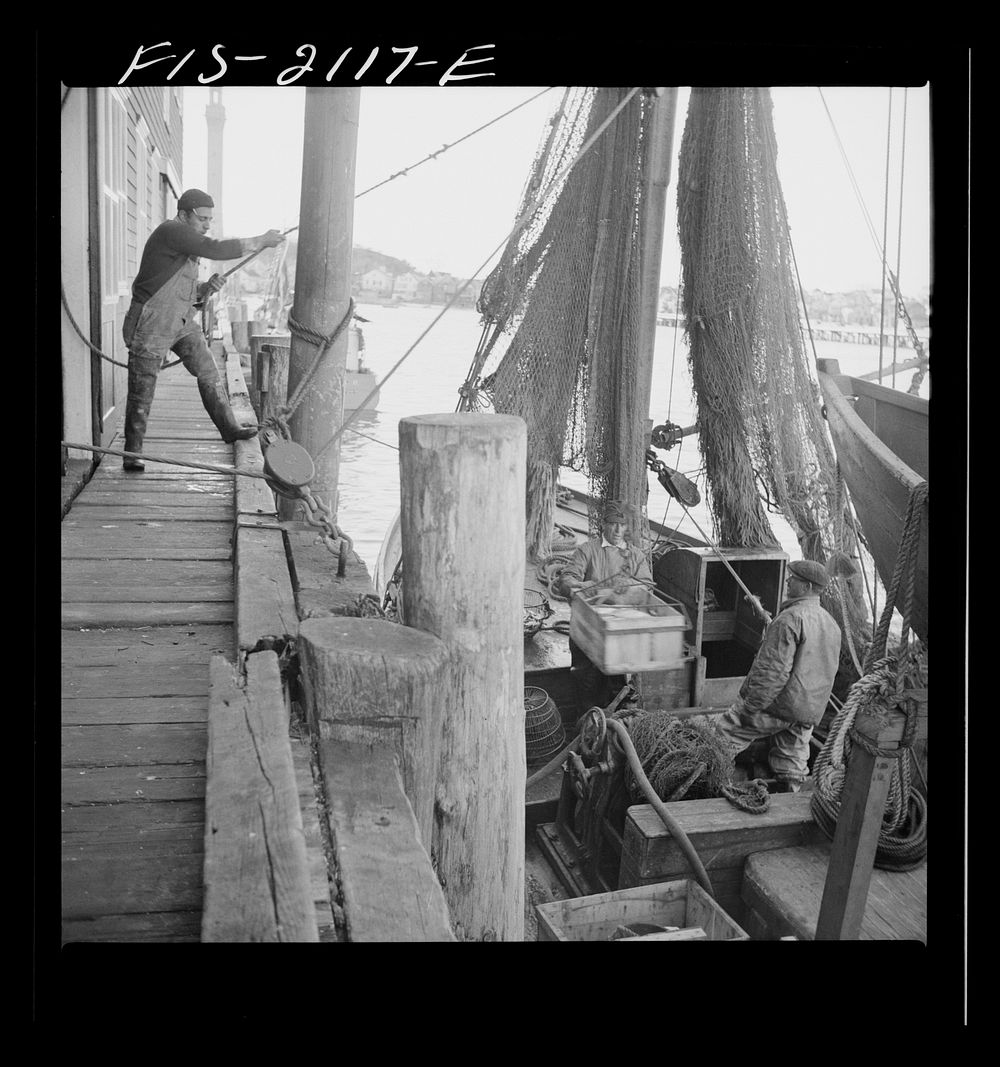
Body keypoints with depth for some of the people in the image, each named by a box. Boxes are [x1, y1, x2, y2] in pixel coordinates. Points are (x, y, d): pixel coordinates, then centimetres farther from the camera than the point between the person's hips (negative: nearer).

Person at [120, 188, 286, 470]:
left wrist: (207, 287, -3)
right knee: (142, 391, -2)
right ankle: (132, 453, 7)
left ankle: (229, 428, 12)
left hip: (182, 323, 9)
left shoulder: (187, 241, 13)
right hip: (151, 325, -9)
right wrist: (261, 241, -22)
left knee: (209, 373, 3)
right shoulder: (171, 231, -17)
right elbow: (216, 249, -28)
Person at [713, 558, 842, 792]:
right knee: (792, 761, 16)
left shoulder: (791, 619, -18)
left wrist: (750, 707, -18)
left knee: (722, 736, -1)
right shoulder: (831, 623, 12)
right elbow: (828, 671, 21)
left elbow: (773, 671, -23)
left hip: (778, 705, -8)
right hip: (810, 711, 8)